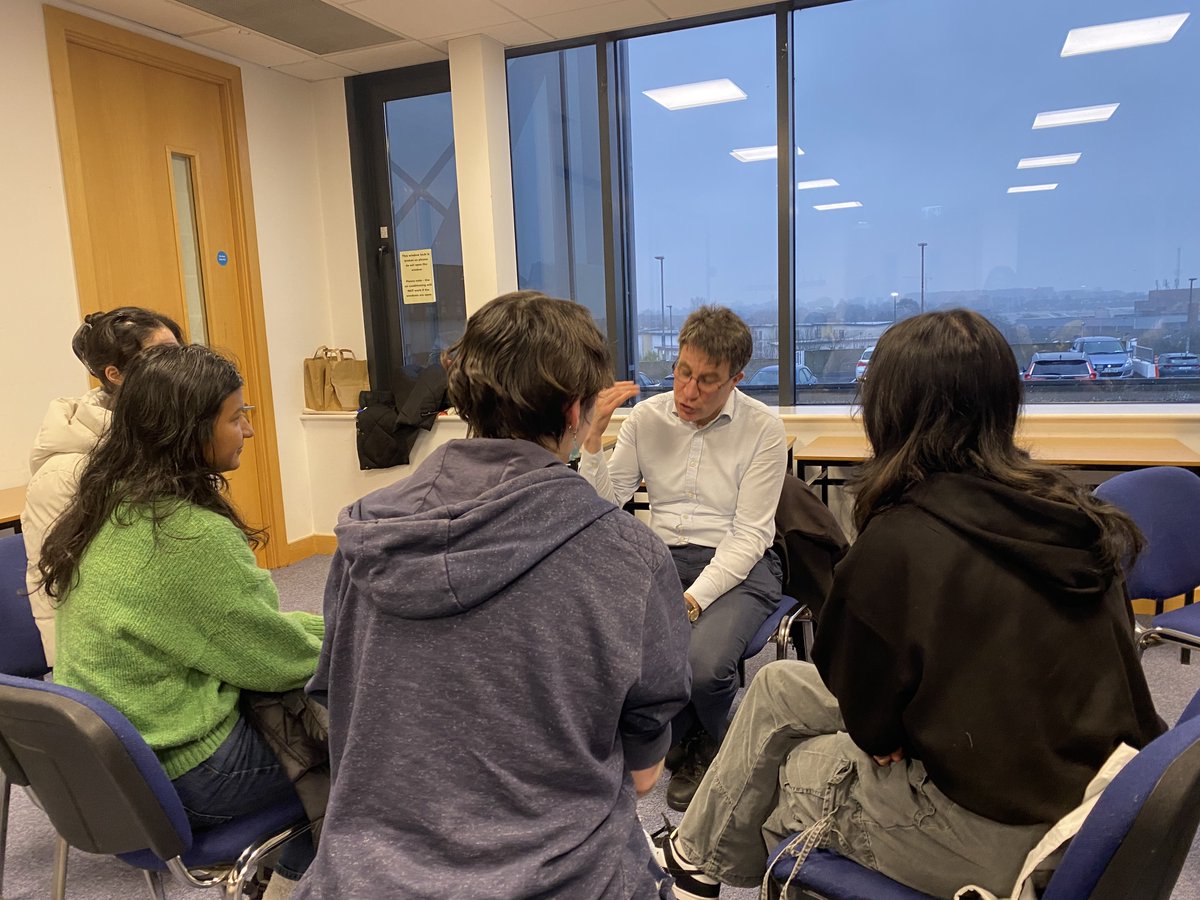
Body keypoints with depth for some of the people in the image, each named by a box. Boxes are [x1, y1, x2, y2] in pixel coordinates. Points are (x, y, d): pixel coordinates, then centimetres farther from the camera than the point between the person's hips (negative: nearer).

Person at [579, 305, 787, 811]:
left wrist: (691, 600, -21)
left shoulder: (763, 429, -6)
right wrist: (593, 434, -12)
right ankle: (686, 740, 8)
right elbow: (603, 505, 2)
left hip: (739, 566, -3)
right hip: (665, 557, 3)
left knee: (704, 663, -32)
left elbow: (749, 535, -9)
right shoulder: (647, 417, 4)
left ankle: (703, 744, 10)